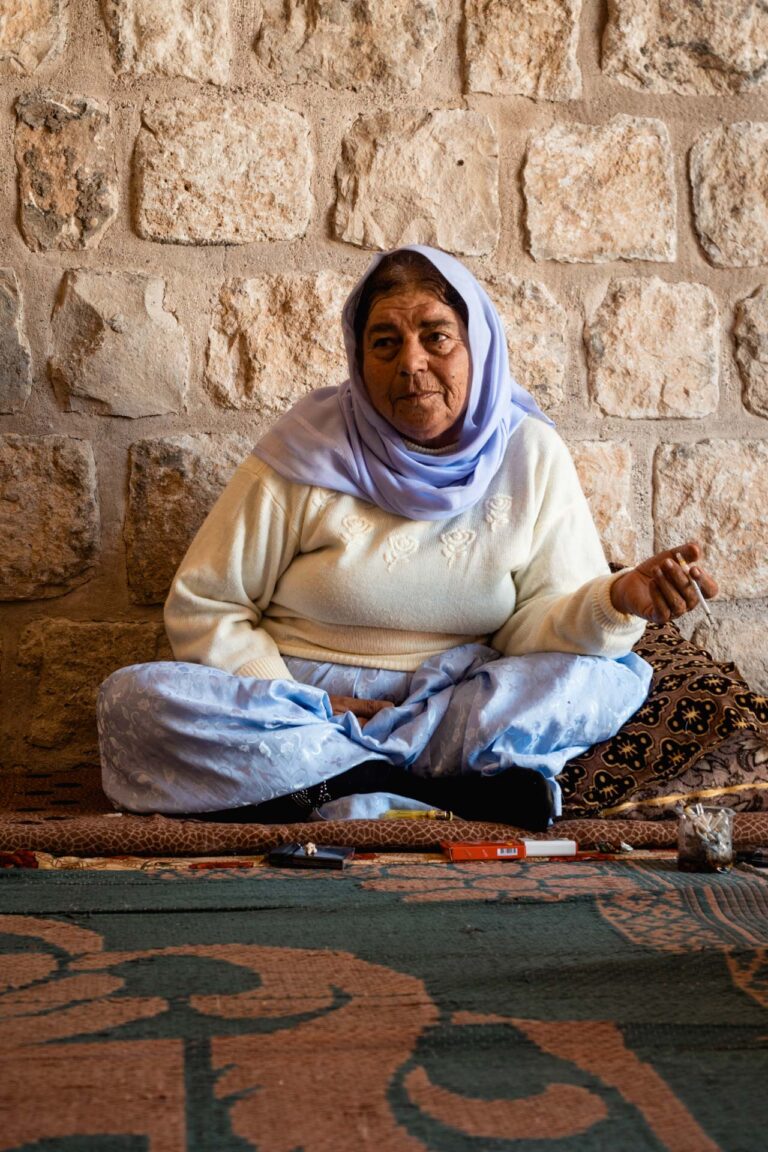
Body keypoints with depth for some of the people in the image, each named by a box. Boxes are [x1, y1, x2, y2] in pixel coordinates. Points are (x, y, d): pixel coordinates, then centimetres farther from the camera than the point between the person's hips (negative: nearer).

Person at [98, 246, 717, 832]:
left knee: (618, 676, -20)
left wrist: (619, 601, -26)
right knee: (133, 700, -28)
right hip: (300, 698, -1)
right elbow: (201, 608, -3)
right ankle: (456, 790, -30)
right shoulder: (307, 452, -6)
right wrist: (302, 711, -16)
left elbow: (539, 623, -3)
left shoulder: (532, 456, 1)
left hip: (453, 699, 2)